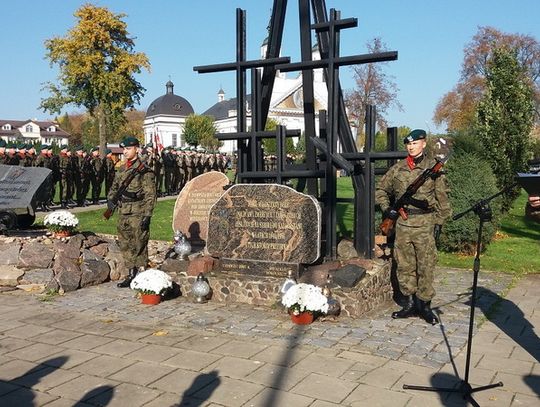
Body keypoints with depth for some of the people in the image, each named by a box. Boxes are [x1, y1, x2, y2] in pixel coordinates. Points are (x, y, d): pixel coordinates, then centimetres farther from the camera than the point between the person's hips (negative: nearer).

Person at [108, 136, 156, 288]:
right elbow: (114, 186, 24)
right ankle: (131, 275, 24)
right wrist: (110, 198, 3)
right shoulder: (121, 169, 12)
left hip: (138, 214, -8)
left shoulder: (144, 171, -10)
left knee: (139, 246, -1)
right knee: (125, 245, 13)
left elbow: (150, 195, -12)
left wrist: (147, 216, -18)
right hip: (123, 213, 8)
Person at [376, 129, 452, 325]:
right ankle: (410, 303, 19)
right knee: (404, 265, 8)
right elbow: (381, 190, 19)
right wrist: (387, 208, 5)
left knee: (425, 266, 0)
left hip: (425, 223, -3)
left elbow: (442, 197, 1)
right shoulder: (397, 168, 8)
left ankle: (424, 305, 11)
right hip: (402, 222, 3)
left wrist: (439, 222, -4)